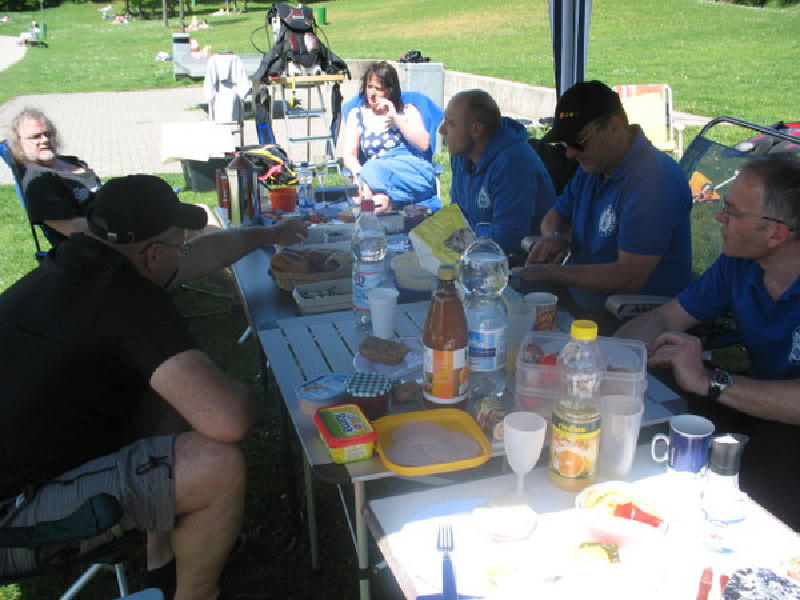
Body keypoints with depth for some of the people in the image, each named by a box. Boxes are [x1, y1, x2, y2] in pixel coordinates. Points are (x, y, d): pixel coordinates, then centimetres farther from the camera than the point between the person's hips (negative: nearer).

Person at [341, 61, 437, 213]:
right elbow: (348, 155, 10)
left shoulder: (407, 111, 17)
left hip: (413, 169, -2)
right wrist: (358, 172, -14)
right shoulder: (357, 115, 21)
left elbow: (423, 144, 2)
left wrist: (395, 117, -2)